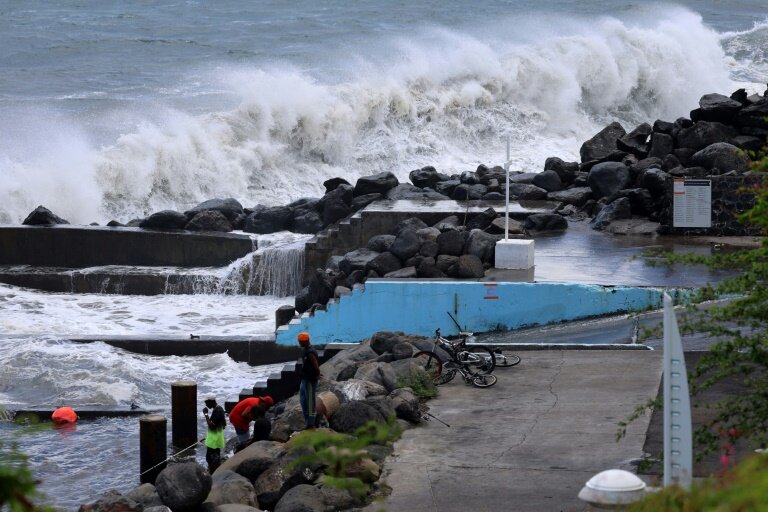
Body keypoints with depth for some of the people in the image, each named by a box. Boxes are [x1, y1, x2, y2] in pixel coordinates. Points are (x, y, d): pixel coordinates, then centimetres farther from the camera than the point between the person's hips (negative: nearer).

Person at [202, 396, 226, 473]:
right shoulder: (219, 408, 10)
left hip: (214, 440, -11)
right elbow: (224, 424, 19)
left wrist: (206, 414, -22)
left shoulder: (216, 411, -22)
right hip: (216, 438, 11)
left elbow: (211, 424, -27)